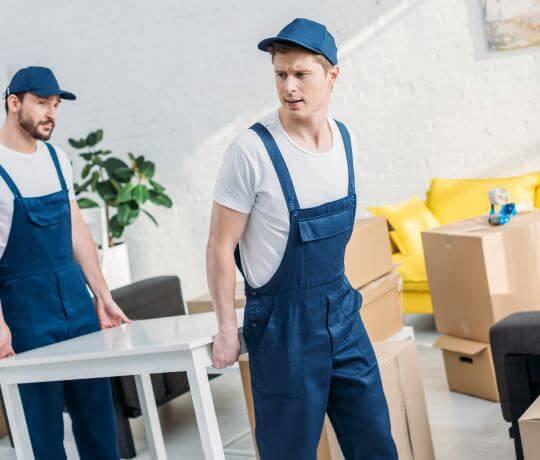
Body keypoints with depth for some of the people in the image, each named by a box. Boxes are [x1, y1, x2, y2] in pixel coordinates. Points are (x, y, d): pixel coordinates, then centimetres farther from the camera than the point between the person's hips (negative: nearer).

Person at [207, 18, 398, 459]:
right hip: (283, 323, -6)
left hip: (343, 311, 6)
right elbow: (220, 247, -11)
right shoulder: (252, 150, -18)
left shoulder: (345, 139, 1)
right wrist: (227, 328, -8)